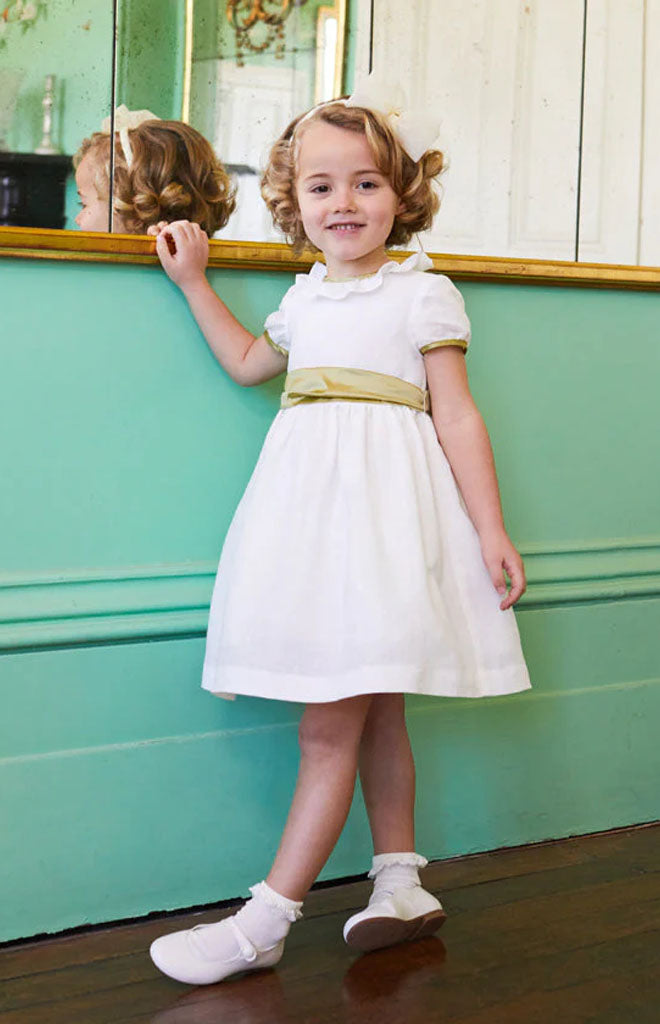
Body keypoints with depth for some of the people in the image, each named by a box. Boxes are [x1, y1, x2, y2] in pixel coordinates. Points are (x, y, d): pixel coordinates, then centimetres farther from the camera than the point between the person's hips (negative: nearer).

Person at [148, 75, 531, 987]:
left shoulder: (422, 293, -3)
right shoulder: (306, 298, 15)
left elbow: (457, 418, -5)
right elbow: (247, 364, 34)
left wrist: (491, 531, -9)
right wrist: (194, 280, 26)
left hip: (382, 503, -7)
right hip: (311, 500, 7)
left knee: (330, 729, -8)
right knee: (372, 712, 13)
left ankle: (266, 922, -7)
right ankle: (401, 884, 23)